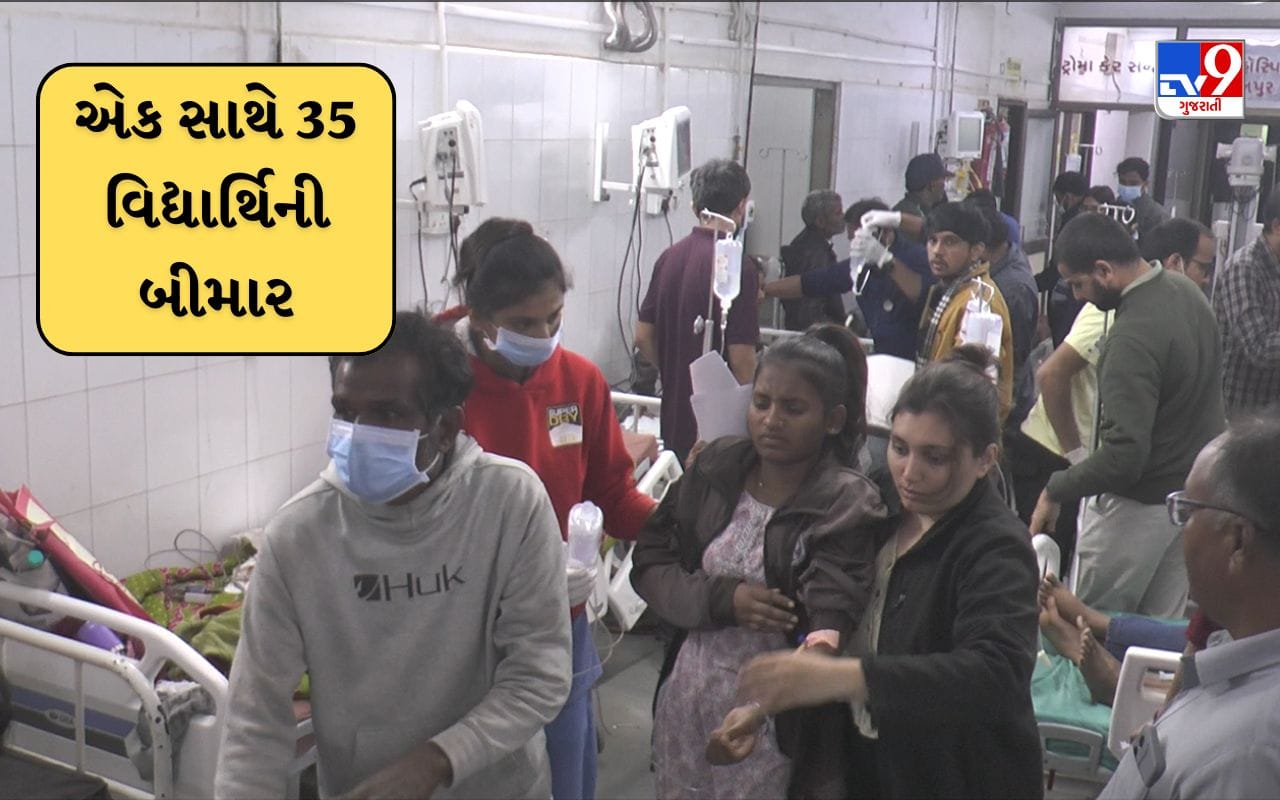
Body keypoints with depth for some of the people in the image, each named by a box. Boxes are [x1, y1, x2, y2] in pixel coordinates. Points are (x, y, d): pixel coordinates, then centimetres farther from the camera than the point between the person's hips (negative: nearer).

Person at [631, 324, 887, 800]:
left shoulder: (847, 505, -13)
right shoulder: (716, 468, -1)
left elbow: (831, 614, -25)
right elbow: (648, 567, 0)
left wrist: (821, 648, -48)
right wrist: (721, 598, -18)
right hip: (685, 695, 4)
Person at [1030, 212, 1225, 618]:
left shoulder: (1133, 338, -28)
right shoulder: (1186, 290, 1)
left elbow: (1124, 455, -31)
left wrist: (1054, 490, -18)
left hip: (1141, 505, -9)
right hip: (1196, 490, 9)